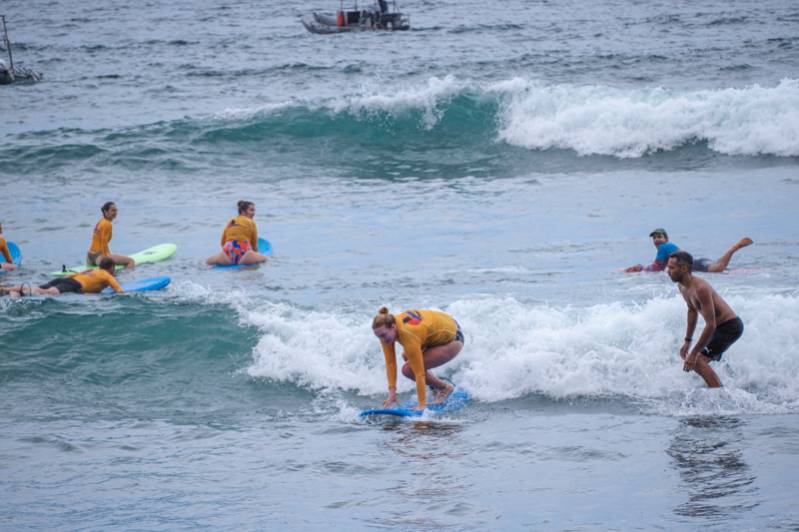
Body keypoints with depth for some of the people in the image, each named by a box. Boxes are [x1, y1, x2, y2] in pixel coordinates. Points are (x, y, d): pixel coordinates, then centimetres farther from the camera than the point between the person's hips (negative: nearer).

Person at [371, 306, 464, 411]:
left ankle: (445, 388, 4)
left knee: (409, 369, -14)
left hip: (452, 339, -8)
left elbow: (419, 372, -33)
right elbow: (390, 363, -11)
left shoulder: (408, 336, -35)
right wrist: (392, 393, -14)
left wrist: (422, 404, -31)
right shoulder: (386, 328, -15)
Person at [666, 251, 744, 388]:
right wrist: (687, 341, 17)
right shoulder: (682, 287, 0)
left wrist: (694, 353, -28)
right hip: (719, 327, 10)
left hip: (730, 326, -10)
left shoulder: (700, 289, -30)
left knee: (697, 361, -20)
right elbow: (692, 311, 18)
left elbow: (711, 325, -30)